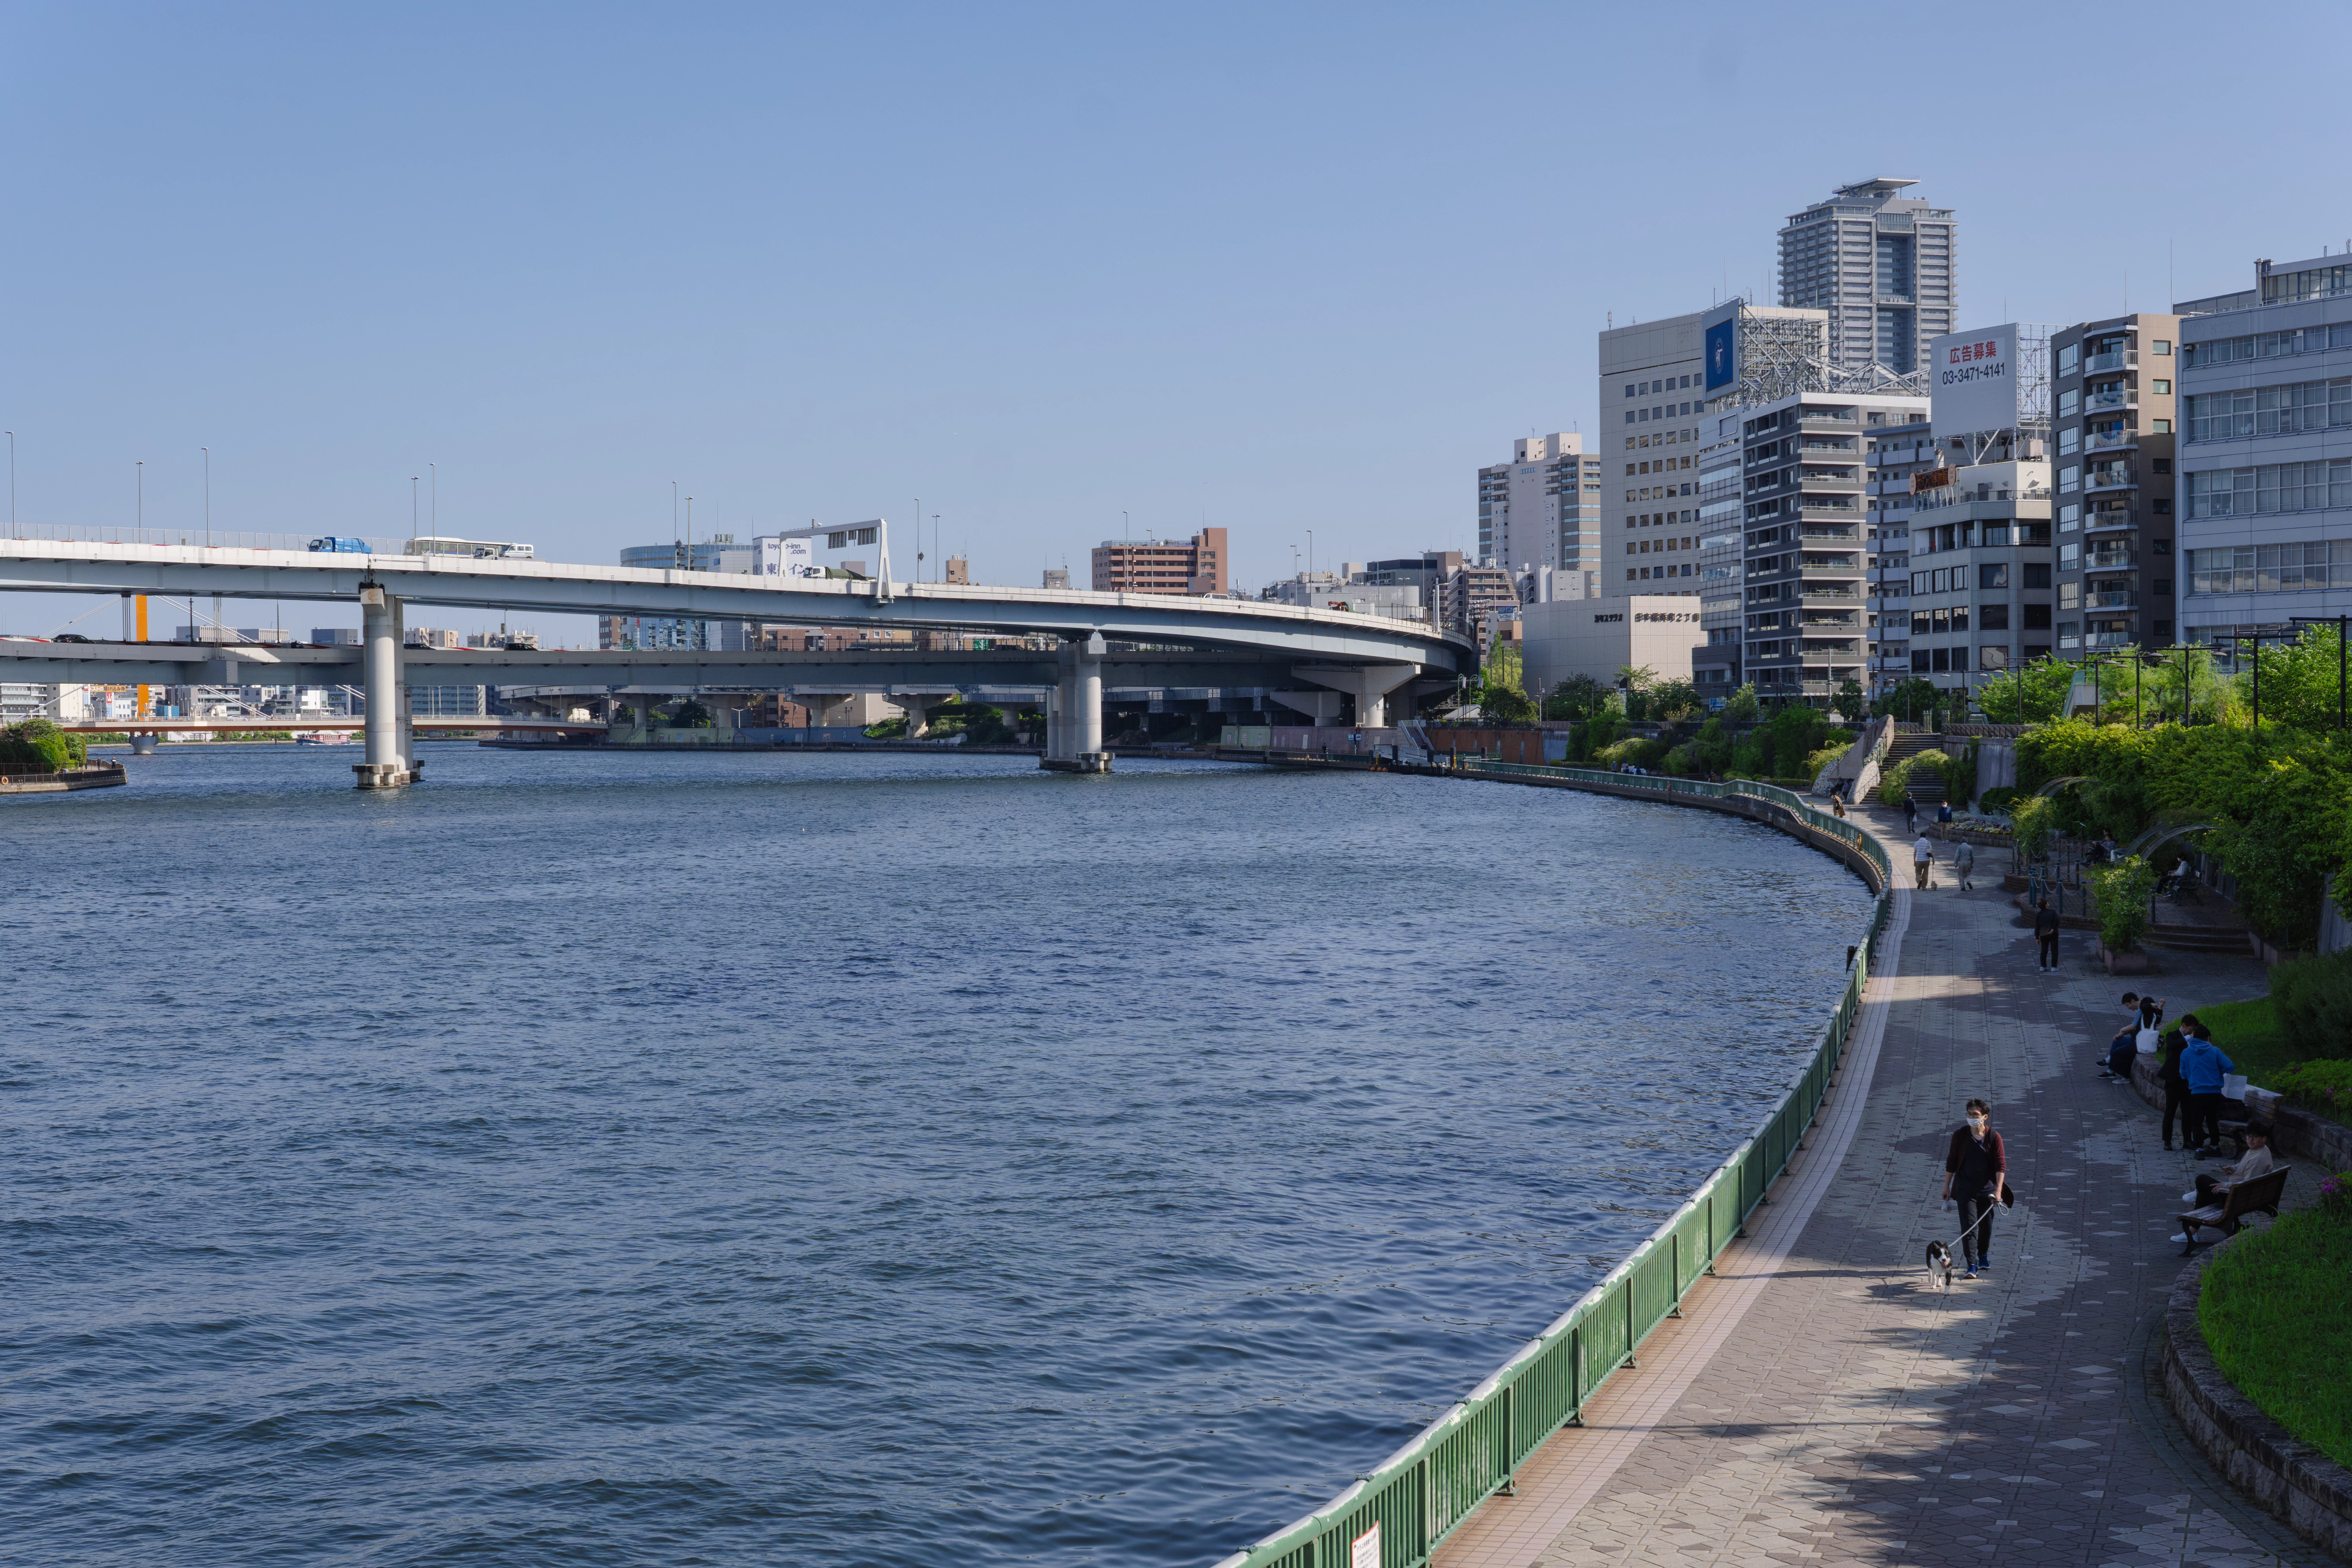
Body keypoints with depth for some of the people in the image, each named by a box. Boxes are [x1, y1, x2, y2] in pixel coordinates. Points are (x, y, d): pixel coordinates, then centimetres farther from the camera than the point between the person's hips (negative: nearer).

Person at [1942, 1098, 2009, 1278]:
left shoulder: (1994, 1137, -4)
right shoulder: (1960, 1135, -1)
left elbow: (2001, 1165, -7)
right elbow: (1951, 1162, 6)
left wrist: (1998, 1189, -17)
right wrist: (1947, 1187, 8)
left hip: (1987, 1189, 1)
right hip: (1965, 1189, -1)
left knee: (1986, 1225, 13)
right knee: (1969, 1226, -11)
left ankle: (1983, 1255, 38)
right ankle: (1972, 1265, -13)